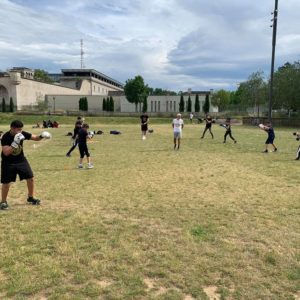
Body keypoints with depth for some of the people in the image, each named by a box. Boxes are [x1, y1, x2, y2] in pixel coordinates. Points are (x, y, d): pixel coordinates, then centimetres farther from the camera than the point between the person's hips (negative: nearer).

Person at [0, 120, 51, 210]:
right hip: (8, 163, -4)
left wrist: (41, 136, -25)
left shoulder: (22, 134, -12)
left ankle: (30, 197, 23)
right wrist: (15, 142, -40)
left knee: (30, 178, 4)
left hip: (21, 160, 5)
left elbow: (35, 138, -3)